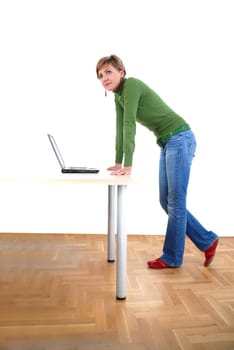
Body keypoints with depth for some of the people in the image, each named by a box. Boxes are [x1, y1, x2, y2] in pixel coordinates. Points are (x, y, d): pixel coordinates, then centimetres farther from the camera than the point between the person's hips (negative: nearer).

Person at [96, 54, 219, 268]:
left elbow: (129, 125, -22)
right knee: (166, 201, 9)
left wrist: (128, 165, -26)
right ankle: (207, 241, 21)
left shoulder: (131, 85, -14)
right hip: (168, 143, 9)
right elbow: (120, 129, 13)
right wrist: (118, 163, 11)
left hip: (180, 140, -9)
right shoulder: (118, 97, 12)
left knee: (175, 202, -3)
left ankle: (172, 257, 11)